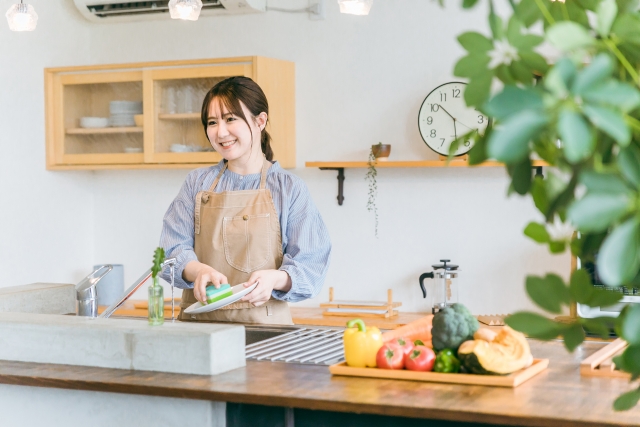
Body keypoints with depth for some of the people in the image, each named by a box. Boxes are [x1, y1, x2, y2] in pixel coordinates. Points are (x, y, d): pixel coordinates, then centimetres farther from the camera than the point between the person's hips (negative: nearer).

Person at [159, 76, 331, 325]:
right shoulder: (198, 183, 13)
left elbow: (309, 264, 0)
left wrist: (275, 278, -20)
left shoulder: (288, 188, 5)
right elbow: (173, 248, 5)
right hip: (199, 320, 2)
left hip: (264, 322, -2)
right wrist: (198, 270, -16)